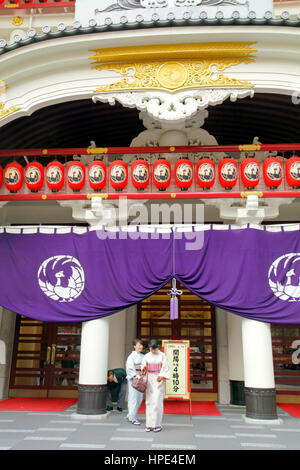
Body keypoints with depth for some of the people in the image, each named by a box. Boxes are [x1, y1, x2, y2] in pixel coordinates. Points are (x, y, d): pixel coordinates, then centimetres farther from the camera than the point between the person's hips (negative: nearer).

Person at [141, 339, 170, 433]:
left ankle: (158, 425, 3)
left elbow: (166, 368, -4)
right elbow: (143, 366, 10)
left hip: (159, 380, -3)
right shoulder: (147, 356, 5)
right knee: (149, 401, 3)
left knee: (157, 401, -6)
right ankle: (149, 424, 10)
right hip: (149, 380, 3)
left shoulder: (162, 355, -4)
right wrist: (144, 369, -12)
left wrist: (161, 377, -18)